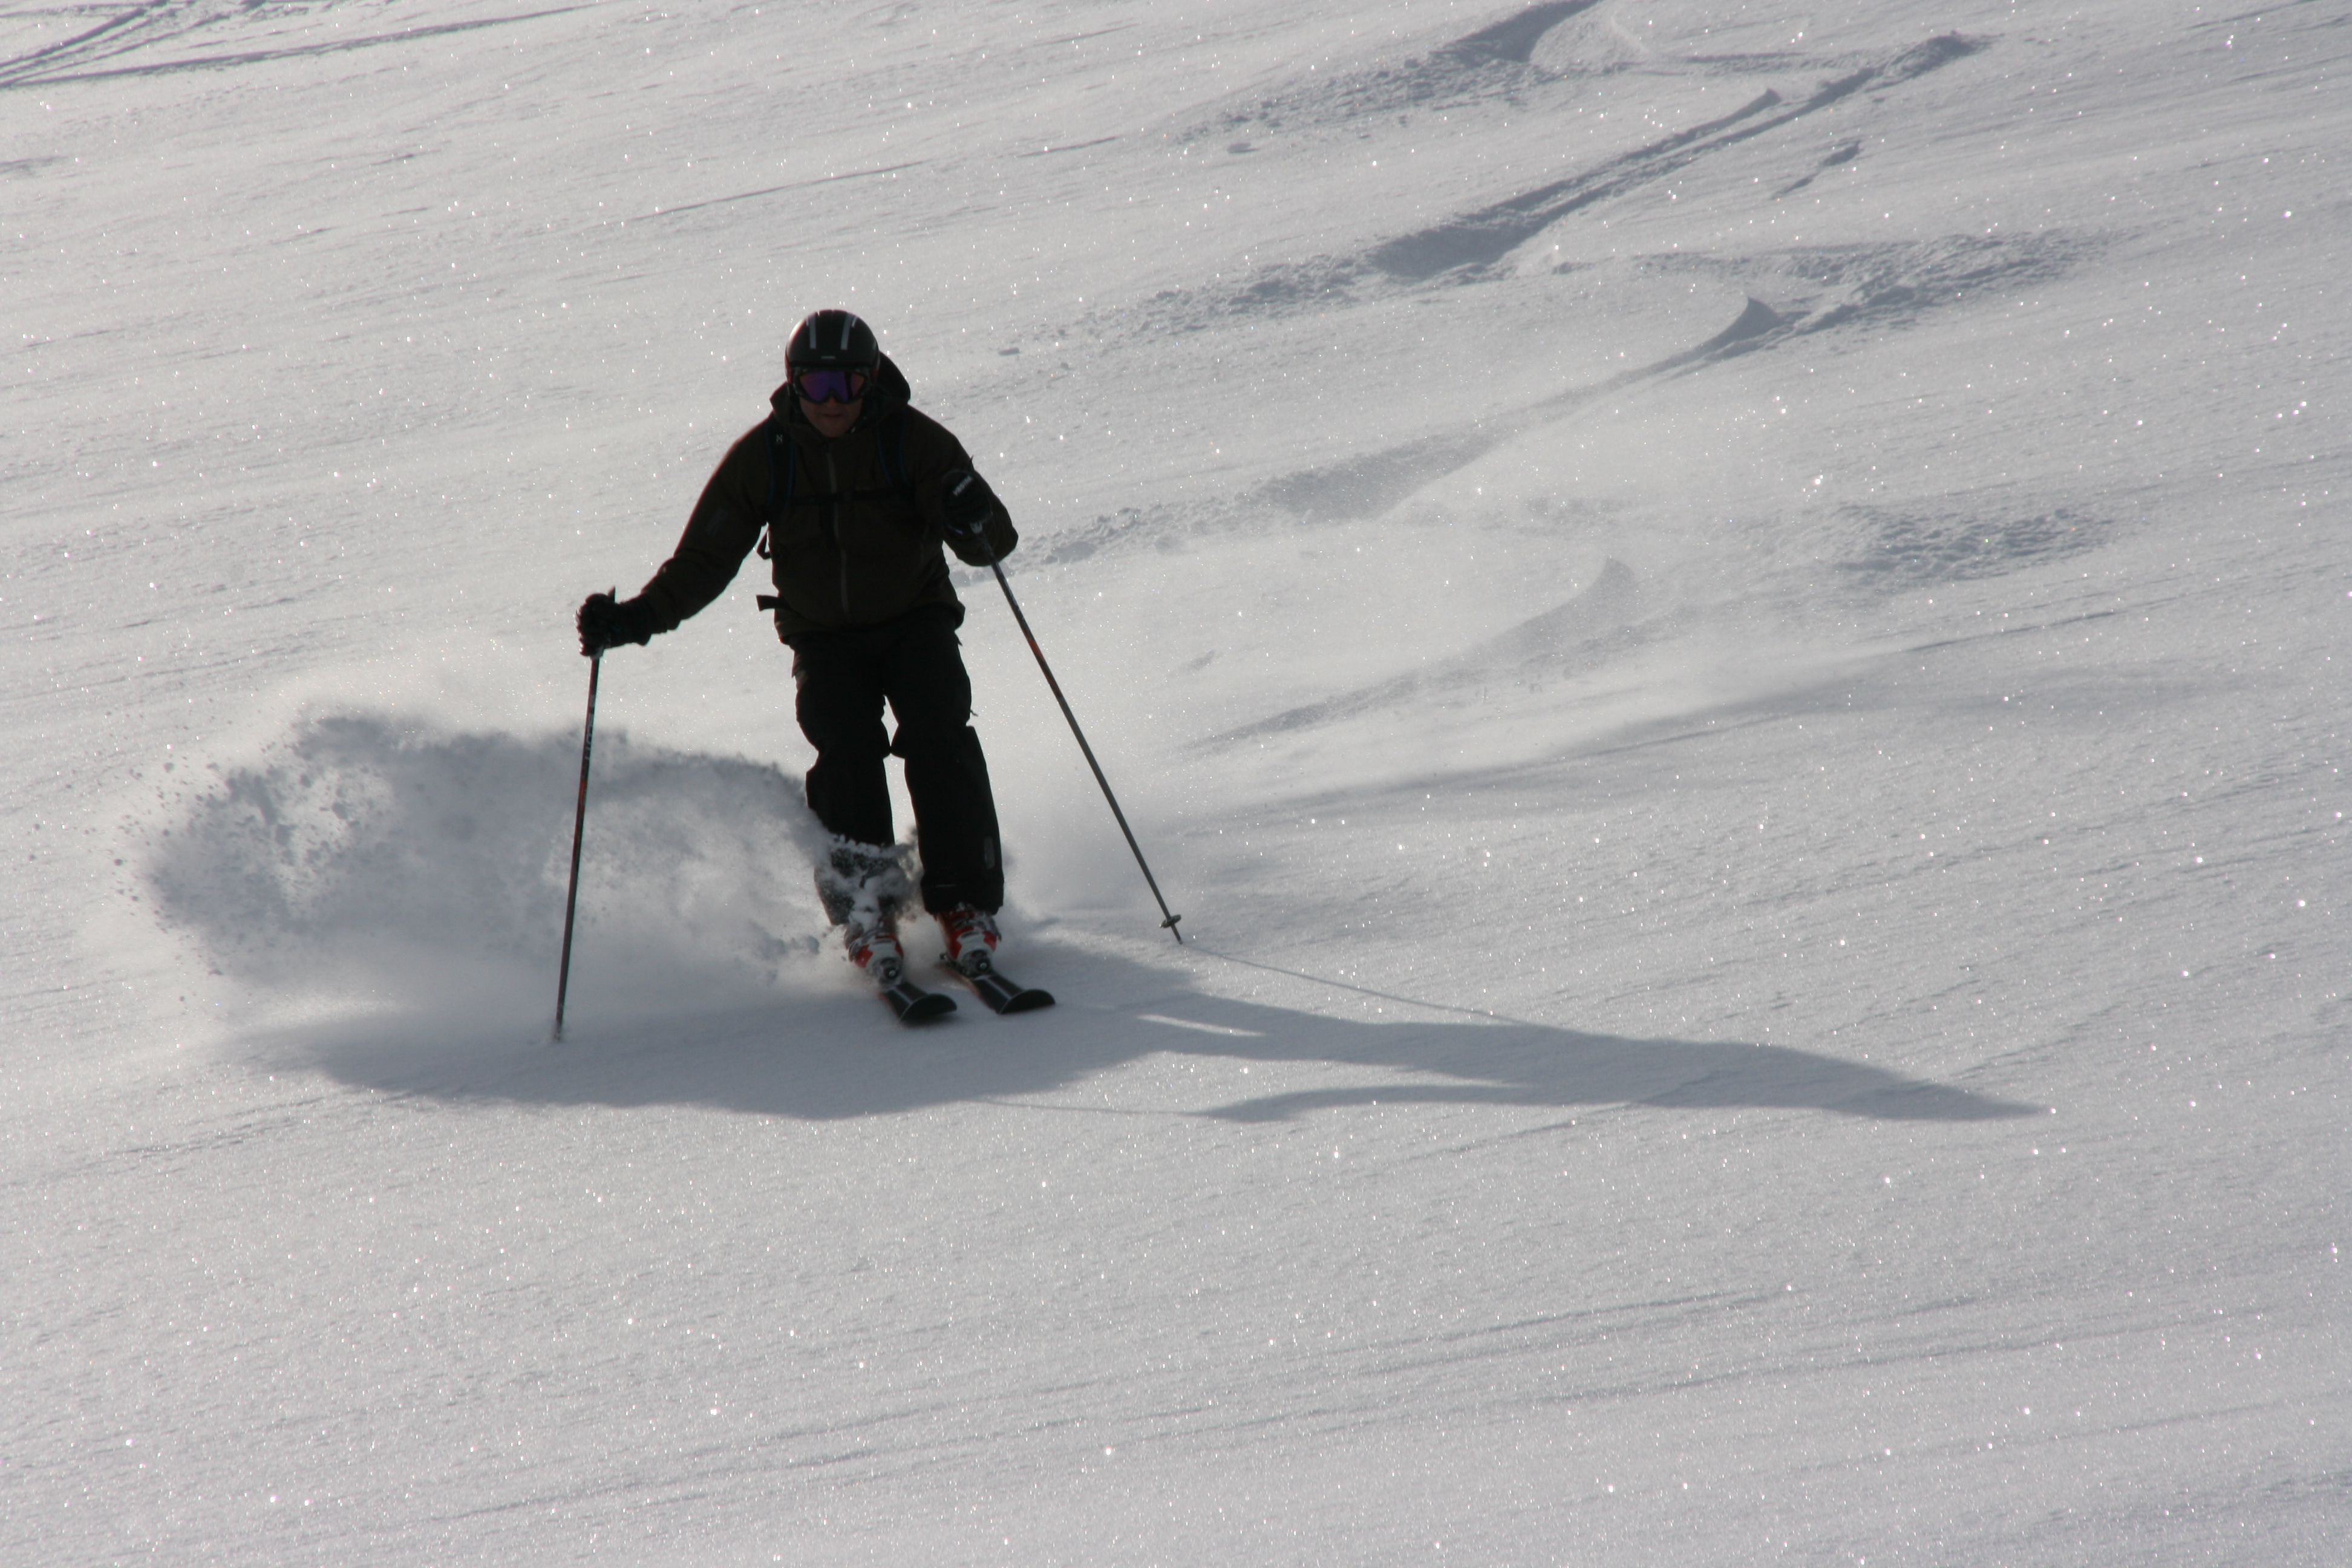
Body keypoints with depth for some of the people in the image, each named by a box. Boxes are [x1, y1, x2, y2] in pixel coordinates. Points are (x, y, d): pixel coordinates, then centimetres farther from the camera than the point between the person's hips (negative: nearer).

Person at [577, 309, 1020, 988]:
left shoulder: (913, 440, -11)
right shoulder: (762, 457, -8)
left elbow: (996, 541, -16)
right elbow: (703, 561, -5)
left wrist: (974, 525, -41)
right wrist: (637, 617, -21)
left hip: (914, 622, -1)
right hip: (824, 641, 1)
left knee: (940, 739, -24)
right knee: (845, 747, -25)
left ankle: (966, 910, -22)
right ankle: (865, 911, -23)